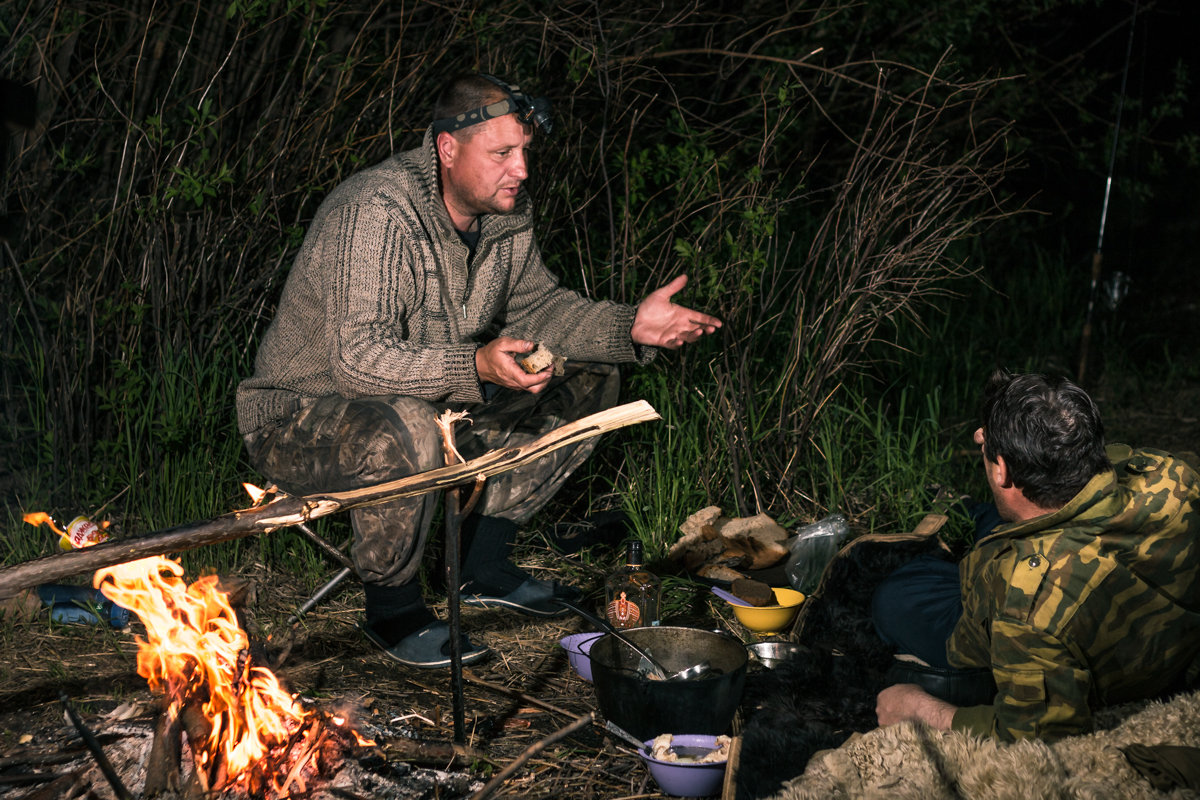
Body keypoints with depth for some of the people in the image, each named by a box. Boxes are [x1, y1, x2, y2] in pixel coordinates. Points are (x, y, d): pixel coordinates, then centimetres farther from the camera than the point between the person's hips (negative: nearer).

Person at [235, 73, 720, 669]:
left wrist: (631, 328, -8)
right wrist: (475, 366, -49)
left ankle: (483, 564, 8)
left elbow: (536, 307, 7)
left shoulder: (504, 213, -3)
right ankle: (392, 607, -13)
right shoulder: (374, 214, -29)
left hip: (432, 401, 8)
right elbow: (357, 358, -36)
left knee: (588, 382, 2)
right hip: (298, 418, -8)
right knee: (406, 433, -42)